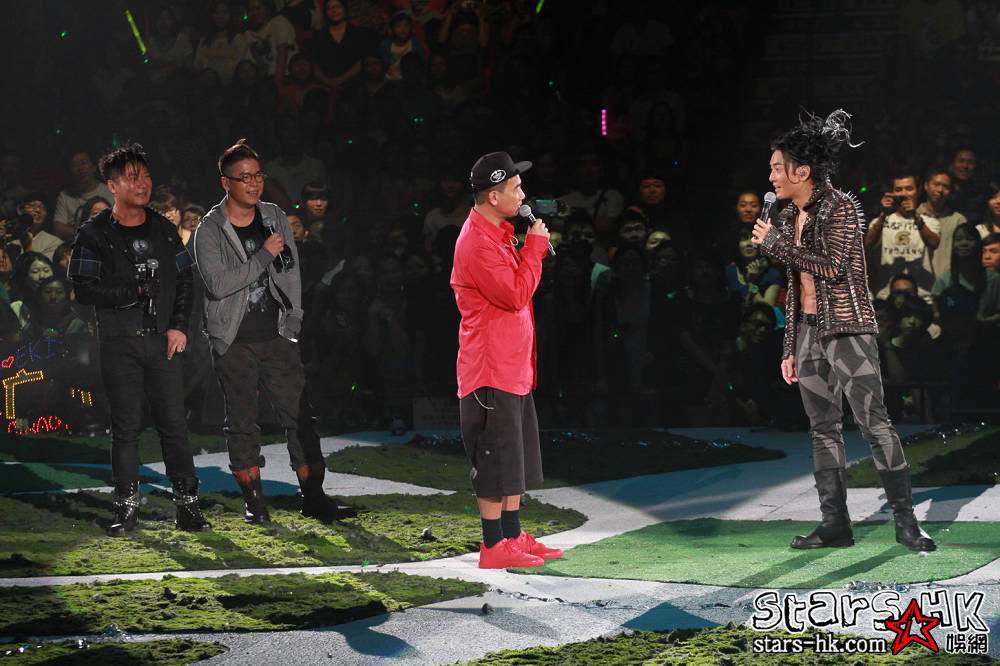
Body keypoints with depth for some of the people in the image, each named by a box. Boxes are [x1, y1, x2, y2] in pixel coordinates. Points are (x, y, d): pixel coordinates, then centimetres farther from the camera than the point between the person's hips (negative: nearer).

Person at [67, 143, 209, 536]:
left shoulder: (163, 230, 10)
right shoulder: (94, 235, -3)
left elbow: (184, 279, 12)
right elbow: (85, 290, -9)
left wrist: (179, 325, -1)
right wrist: (136, 291, -13)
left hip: (162, 340, 3)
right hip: (119, 343, -2)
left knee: (174, 422, 1)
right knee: (125, 426, 1)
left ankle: (187, 503, 6)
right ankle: (127, 507, 8)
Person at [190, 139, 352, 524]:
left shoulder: (275, 218, 8)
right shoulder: (210, 230, -6)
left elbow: (290, 273, 13)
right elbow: (219, 283, -18)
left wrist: (293, 323, 5)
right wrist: (264, 256, -16)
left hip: (276, 336, 3)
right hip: (233, 341, -3)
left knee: (299, 416, -2)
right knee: (242, 421, 3)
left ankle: (313, 498, 3)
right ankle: (254, 502, 10)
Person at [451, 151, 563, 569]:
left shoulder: (497, 235, 15)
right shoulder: (478, 242, -18)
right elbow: (514, 295, -21)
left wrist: (534, 249, 11)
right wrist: (534, 248, -14)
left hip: (513, 366, 11)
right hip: (491, 370, -11)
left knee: (516, 457, 14)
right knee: (496, 459, -6)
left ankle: (514, 537, 21)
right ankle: (494, 546, -1)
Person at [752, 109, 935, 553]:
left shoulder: (841, 208, -8)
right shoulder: (790, 216, 13)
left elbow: (832, 266, -21)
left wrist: (776, 244, -15)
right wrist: (790, 348, 15)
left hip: (846, 329, -7)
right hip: (808, 329, 7)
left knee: (873, 421, -12)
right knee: (823, 427, 5)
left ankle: (905, 521, -10)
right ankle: (835, 523, 8)